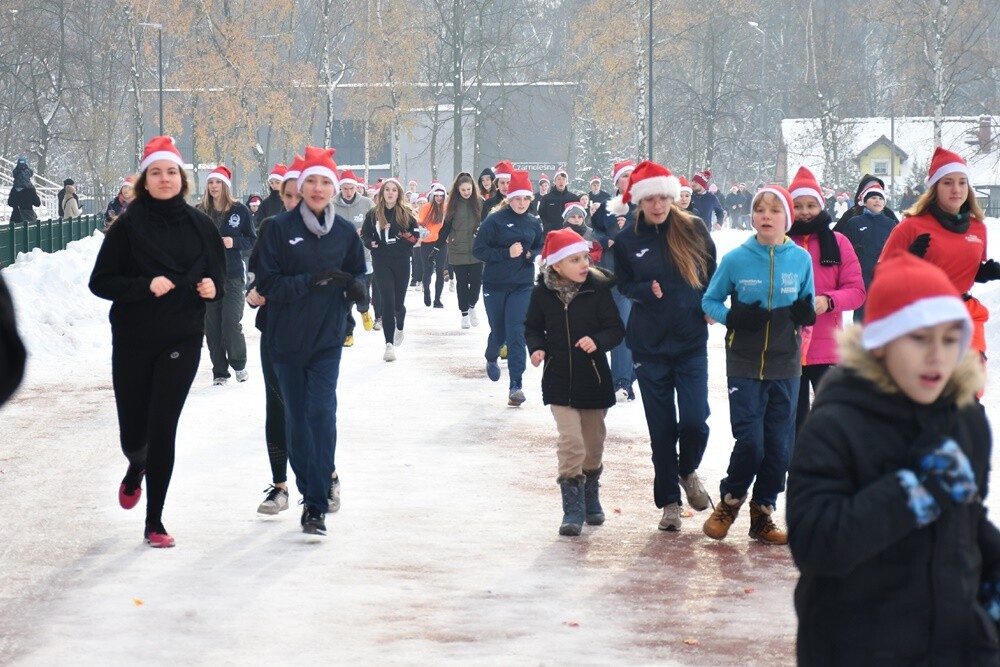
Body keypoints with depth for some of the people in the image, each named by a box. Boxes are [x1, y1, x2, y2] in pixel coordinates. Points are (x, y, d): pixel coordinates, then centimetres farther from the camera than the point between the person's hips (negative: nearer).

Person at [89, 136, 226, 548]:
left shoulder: (199, 225, 2)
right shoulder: (128, 225, -4)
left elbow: (218, 274, 14)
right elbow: (101, 282, -5)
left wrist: (212, 287, -9)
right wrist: (144, 286, -20)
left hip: (182, 341, 0)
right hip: (132, 342, 0)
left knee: (162, 428, -7)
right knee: (133, 431, 8)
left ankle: (154, 522, 3)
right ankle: (136, 469, 46)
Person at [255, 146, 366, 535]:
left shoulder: (345, 232, 4)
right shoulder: (280, 229, -3)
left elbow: (358, 274, 15)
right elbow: (267, 283, -7)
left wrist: (356, 285, -9)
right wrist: (309, 281, -21)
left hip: (327, 338, 0)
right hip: (287, 338, 0)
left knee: (321, 412, -13)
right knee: (297, 417, 8)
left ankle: (316, 506, -11)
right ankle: (318, 481, 29)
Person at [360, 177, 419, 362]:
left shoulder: (406, 213, 2)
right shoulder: (373, 214, 3)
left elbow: (415, 236, 1)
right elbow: (365, 234, 9)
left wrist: (402, 236, -16)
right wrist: (371, 243, -11)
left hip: (401, 262, 1)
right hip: (381, 262, -1)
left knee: (399, 302, 10)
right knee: (388, 301, -12)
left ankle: (399, 326, 45)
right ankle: (389, 344, -8)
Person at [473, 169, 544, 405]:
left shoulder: (534, 223, 2)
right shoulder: (494, 220, -9)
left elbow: (542, 248, 17)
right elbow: (478, 250, -10)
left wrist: (531, 254, -6)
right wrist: (507, 253, -21)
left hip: (522, 286, 1)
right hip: (495, 285, -1)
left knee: (516, 334, -10)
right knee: (498, 332, 12)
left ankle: (515, 386, -10)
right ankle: (491, 358, 48)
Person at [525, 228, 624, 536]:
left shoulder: (597, 288, -9)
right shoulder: (542, 293, -7)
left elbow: (616, 328, -7)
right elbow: (533, 327, 8)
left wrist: (597, 341, -26)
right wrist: (537, 348, -11)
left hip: (594, 380, 1)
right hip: (559, 381, -1)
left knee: (593, 444, 13)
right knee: (570, 441, -12)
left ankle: (591, 498, 36)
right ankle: (573, 509, -4)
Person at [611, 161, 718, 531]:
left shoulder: (693, 229, -2)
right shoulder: (627, 240, 0)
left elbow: (713, 272, 10)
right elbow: (625, 286, 7)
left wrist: (710, 306, -4)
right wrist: (648, 290, -13)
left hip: (692, 343, -1)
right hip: (649, 345, 1)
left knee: (695, 421, -9)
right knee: (662, 428, 4)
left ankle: (688, 472, 23)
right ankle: (669, 501, 17)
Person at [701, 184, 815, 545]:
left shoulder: (801, 259, 1)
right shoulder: (735, 259, -4)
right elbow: (710, 301, 5)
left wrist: (806, 313, -9)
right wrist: (734, 317, -15)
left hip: (785, 367, 2)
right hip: (744, 366, -2)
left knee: (779, 447, 4)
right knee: (750, 443, -9)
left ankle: (762, 513, 20)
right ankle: (729, 503, 16)